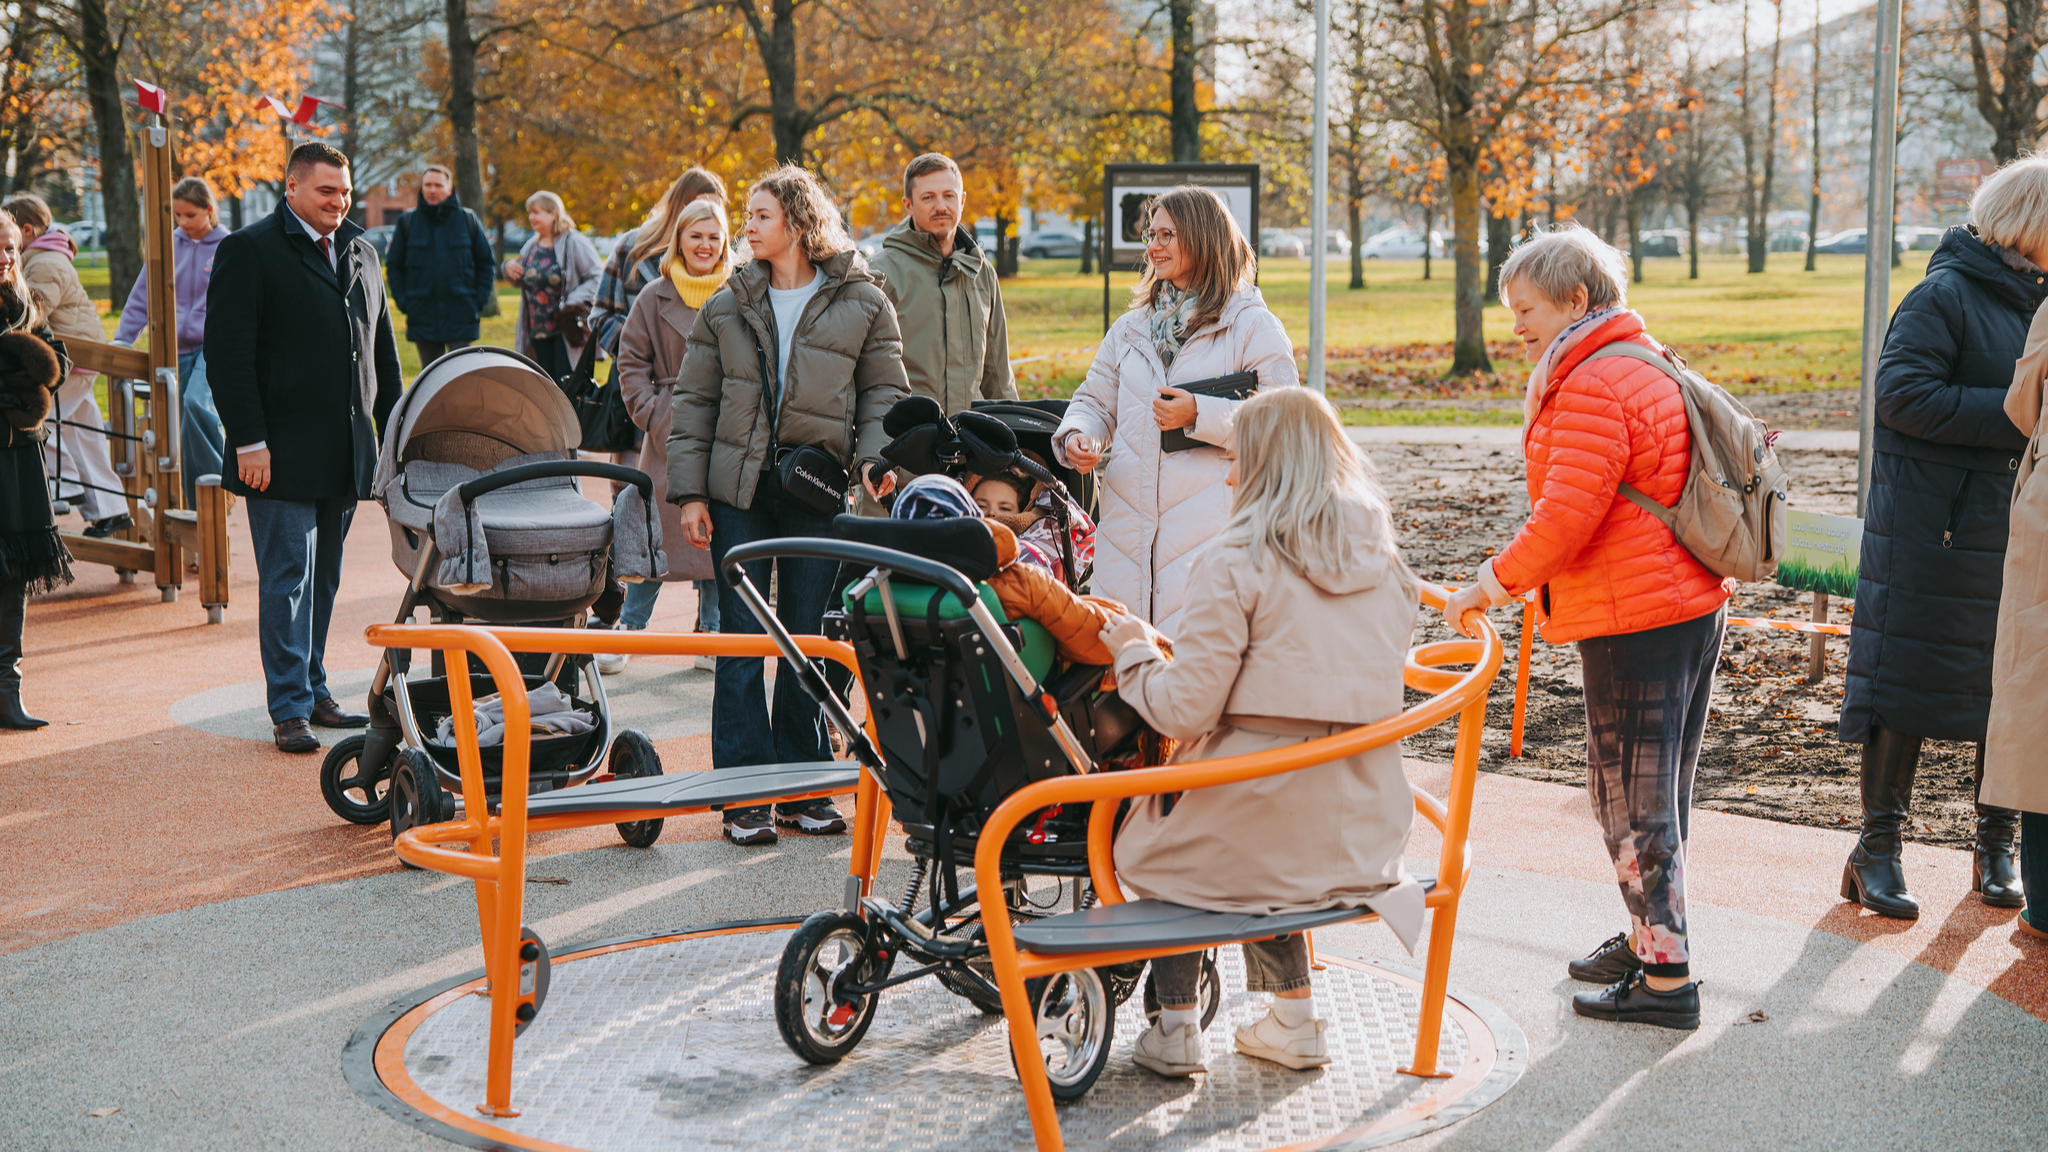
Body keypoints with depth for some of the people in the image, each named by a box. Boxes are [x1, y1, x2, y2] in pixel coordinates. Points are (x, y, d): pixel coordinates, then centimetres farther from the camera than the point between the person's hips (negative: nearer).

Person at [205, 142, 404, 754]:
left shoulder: (360, 251, 15)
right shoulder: (249, 250, -5)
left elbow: (382, 348, 20)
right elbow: (227, 353, -10)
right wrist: (249, 441, -16)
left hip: (345, 454, 6)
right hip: (282, 455, -6)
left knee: (323, 579, 13)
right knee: (288, 578, -5)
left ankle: (313, 689, 23)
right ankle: (290, 709, -1)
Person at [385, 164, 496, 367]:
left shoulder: (468, 219, 5)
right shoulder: (407, 222, 7)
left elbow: (485, 262, 10)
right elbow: (393, 265, 10)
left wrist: (480, 300, 0)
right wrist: (402, 301, -1)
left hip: (461, 316, -1)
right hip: (422, 318, 1)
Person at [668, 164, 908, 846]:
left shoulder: (861, 303, 3)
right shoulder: (727, 307, 9)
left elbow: (884, 392, 6)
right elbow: (695, 400, 9)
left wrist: (874, 457, -12)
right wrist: (690, 491, 2)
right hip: (739, 490, 1)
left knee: (809, 643, 5)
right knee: (741, 642, 0)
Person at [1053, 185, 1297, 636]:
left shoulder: (1253, 326, 1)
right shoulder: (1130, 328, 20)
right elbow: (1095, 402, 21)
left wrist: (1200, 415, -17)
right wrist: (1077, 437, -2)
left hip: (1211, 530, -5)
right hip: (1127, 526, 6)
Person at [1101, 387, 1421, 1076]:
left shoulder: (1236, 561, -13)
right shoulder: (1383, 563, 8)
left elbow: (1186, 709, -15)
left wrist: (1134, 651, 2)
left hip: (1262, 824, -6)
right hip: (1366, 831, 6)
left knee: (1150, 846, 24)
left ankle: (1176, 1030, 24)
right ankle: (1295, 1019, 32)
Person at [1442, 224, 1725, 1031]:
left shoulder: (1593, 386, -16)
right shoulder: (1649, 367, 17)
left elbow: (1570, 511, -23)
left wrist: (1497, 580, -11)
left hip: (1633, 620, -10)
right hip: (1692, 604, 10)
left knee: (1632, 793, -3)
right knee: (1656, 788, 18)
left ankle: (1666, 977, 2)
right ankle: (1650, 940, 30)